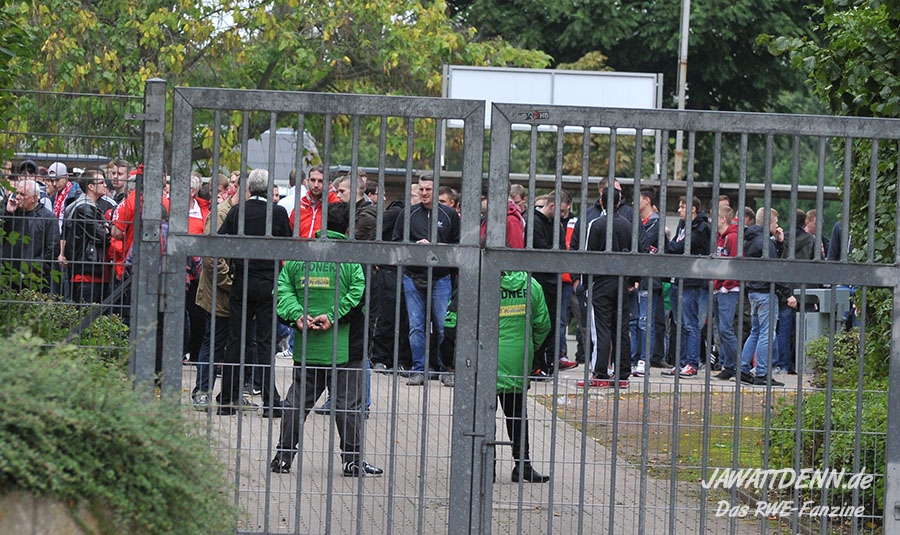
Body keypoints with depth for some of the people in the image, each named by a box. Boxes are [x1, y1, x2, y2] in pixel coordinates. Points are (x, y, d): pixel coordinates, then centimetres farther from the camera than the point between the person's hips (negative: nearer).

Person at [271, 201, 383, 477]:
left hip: (305, 349, 4)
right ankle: (352, 460, 9)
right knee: (348, 404, 5)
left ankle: (283, 457, 14)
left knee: (297, 402, 12)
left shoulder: (299, 255, 5)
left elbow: (283, 289, 2)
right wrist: (333, 316, -15)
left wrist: (298, 315, -5)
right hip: (344, 349, -4)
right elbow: (359, 292, -18)